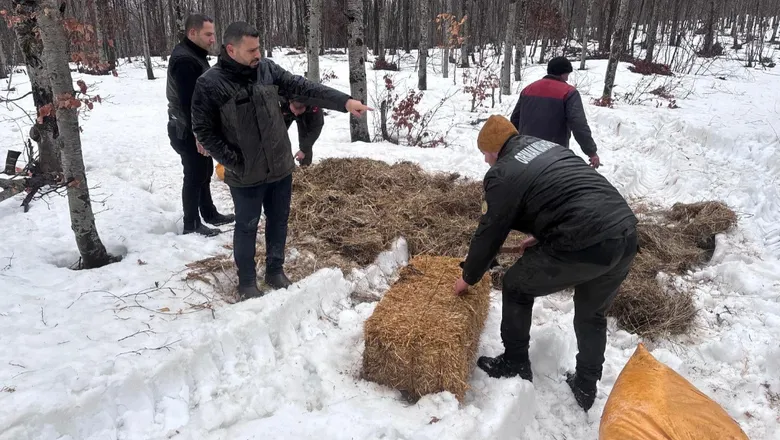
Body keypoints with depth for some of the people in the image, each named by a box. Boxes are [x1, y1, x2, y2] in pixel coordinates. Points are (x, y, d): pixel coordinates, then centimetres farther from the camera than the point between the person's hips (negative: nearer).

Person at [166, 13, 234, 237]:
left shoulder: (195, 55, 13)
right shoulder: (184, 60, -21)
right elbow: (188, 102, -27)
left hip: (197, 128, 10)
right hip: (188, 132, -10)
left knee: (205, 173, 19)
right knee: (195, 177, 0)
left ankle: (210, 214, 33)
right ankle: (191, 225, 12)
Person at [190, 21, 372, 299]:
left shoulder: (267, 69, -1)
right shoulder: (210, 84, -14)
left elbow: (304, 87, -6)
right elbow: (203, 130, -10)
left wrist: (344, 101, -15)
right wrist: (234, 163, -14)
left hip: (280, 168, 5)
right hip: (246, 176, -4)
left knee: (279, 221, 17)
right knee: (247, 226, 11)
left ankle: (275, 271, 37)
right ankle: (247, 281, 29)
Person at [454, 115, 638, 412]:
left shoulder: (504, 173, -1)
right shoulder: (549, 147, 22)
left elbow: (489, 234, 5)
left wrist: (468, 278, 20)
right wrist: (540, 237, 32)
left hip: (587, 245, -8)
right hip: (626, 234, 8)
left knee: (516, 286, 16)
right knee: (592, 314, 28)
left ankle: (515, 364, 29)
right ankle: (585, 389, 39)